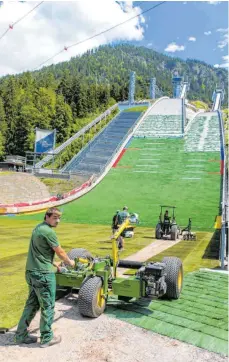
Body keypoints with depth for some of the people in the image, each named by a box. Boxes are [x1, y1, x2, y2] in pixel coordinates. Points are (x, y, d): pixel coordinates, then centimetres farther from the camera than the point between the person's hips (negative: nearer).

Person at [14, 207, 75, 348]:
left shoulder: (38, 228, 11)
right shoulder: (48, 231, -19)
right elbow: (60, 252, -10)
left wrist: (53, 263, 26)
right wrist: (69, 262, 8)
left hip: (32, 272, 9)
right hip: (43, 274, -9)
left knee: (32, 304, 19)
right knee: (48, 306, 6)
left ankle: (21, 335, 28)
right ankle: (47, 338, 18)